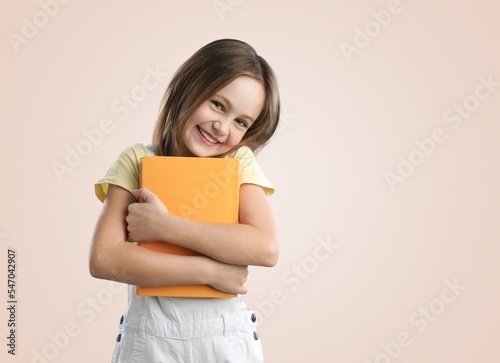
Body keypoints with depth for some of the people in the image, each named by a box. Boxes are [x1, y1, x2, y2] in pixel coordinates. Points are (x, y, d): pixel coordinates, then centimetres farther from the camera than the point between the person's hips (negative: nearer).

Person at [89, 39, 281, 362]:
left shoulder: (240, 162, -4)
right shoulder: (137, 161, -6)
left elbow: (266, 248, -18)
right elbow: (104, 260, -16)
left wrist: (162, 225, -20)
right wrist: (210, 270, -18)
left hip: (227, 336, 1)